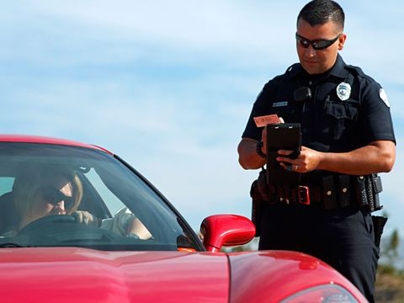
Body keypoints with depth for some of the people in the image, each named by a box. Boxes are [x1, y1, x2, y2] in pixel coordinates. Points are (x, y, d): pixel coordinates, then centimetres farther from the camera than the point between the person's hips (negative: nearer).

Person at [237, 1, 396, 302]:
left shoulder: (364, 89, 6)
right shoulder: (276, 90, 17)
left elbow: (384, 156, -7)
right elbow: (245, 156, 15)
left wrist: (319, 160, -17)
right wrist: (263, 149, -10)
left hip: (344, 220, -3)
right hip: (281, 220, 3)